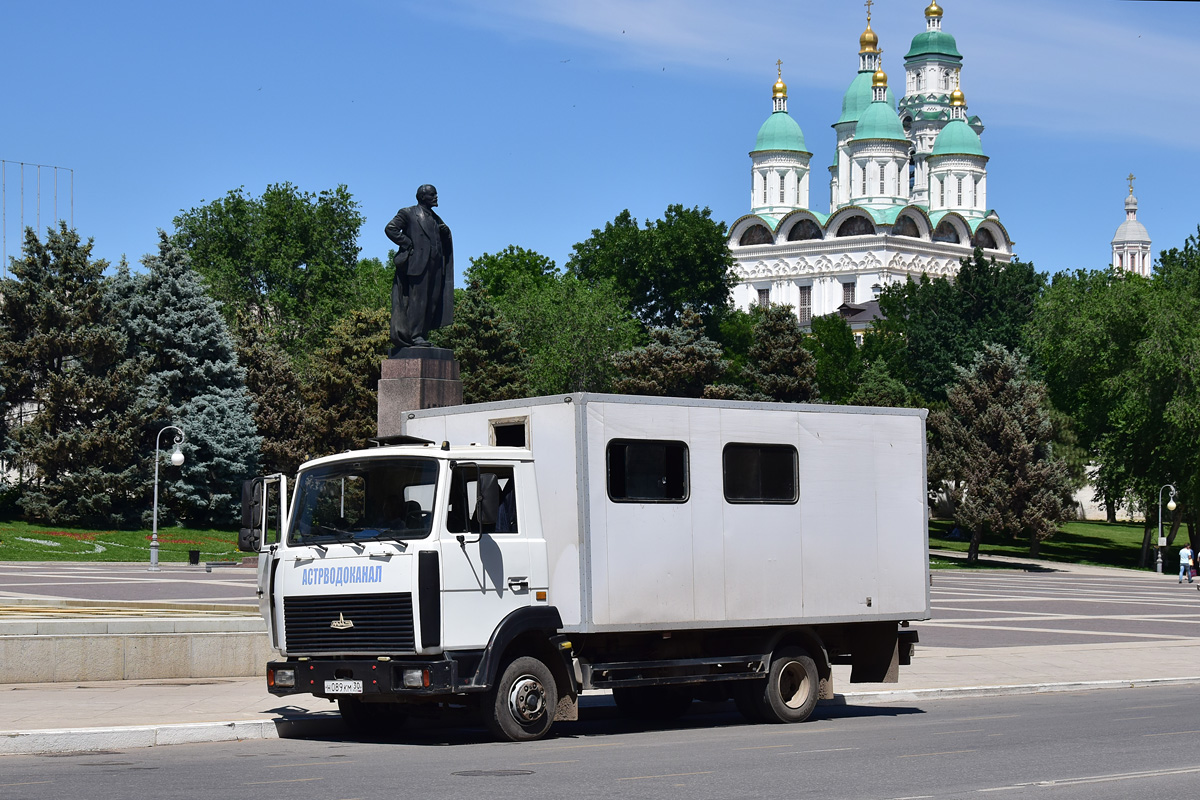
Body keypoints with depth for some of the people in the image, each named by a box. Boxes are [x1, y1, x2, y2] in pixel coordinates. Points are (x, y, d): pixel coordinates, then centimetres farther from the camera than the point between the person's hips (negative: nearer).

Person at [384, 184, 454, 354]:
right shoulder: (408, 213, 3)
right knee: (417, 299, -11)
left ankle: (422, 335, 6)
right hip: (418, 262, -7)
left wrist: (445, 232, 9)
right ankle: (415, 335, -12)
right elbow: (390, 228, -8)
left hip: (435, 264, 7)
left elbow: (445, 244, 30)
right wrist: (408, 244, -11)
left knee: (432, 301, 3)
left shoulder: (435, 218, 23)